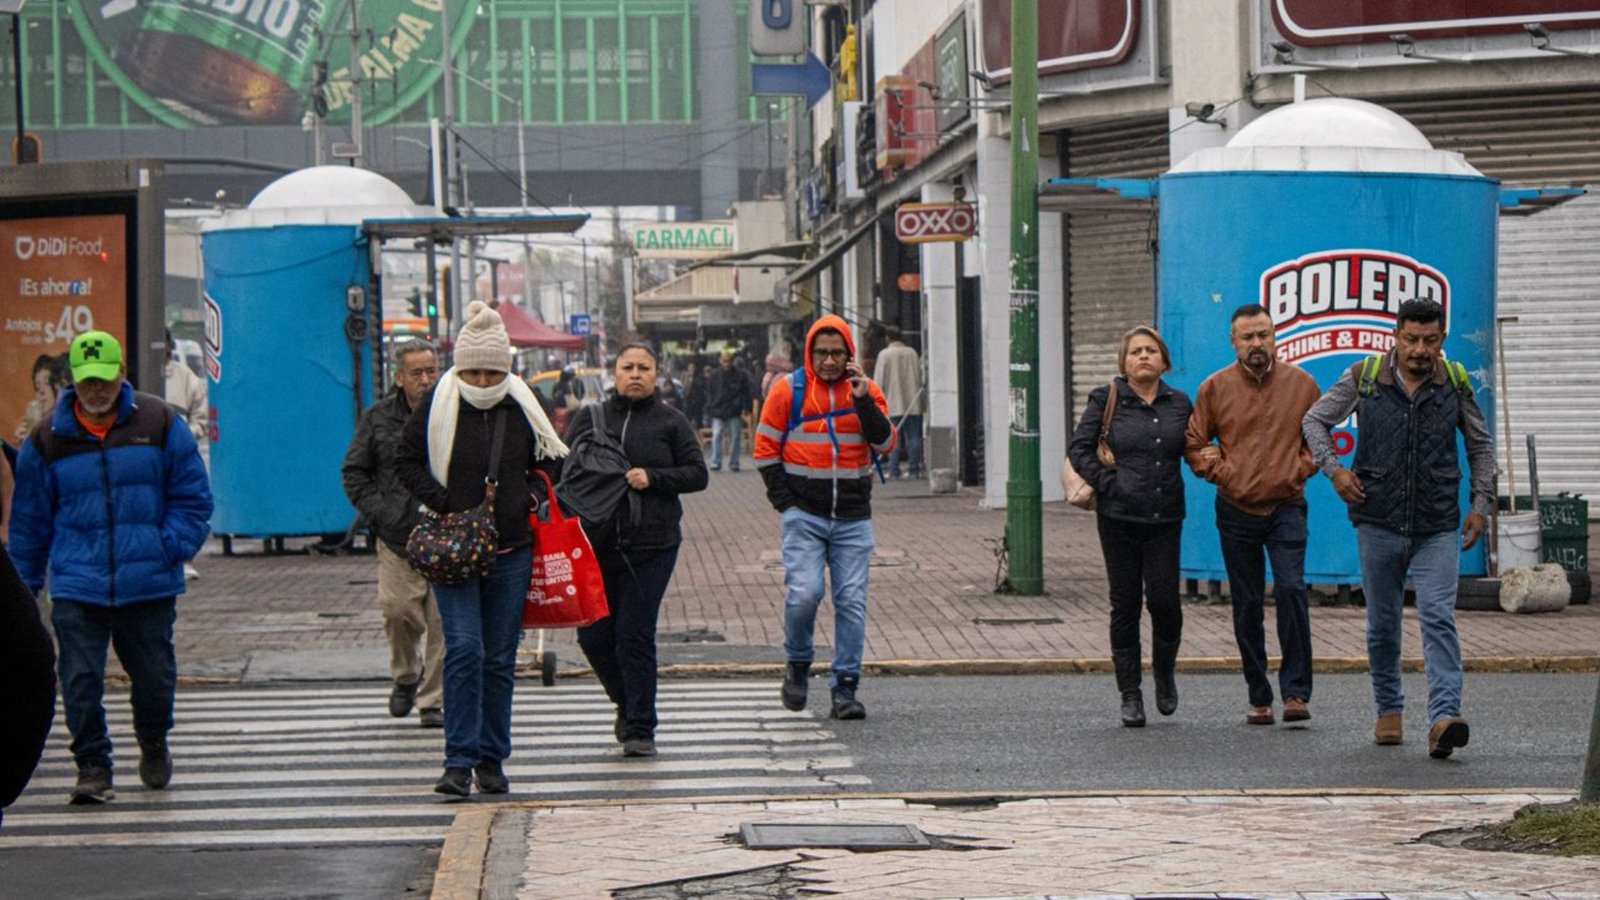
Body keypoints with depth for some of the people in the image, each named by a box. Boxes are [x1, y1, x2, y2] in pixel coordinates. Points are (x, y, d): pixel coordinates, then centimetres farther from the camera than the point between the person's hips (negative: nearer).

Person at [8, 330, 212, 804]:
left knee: (154, 676, 10)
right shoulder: (47, 438, 3)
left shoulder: (160, 423, 2)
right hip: (76, 585, 0)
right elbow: (29, 519, 11)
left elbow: (193, 498, 7)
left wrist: (171, 548, -7)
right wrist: (24, 584, 10)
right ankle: (92, 766, 4)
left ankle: (153, 746, 35)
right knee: (80, 681, -7)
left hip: (150, 584, 0)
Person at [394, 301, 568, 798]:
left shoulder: (522, 408, 4)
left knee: (501, 658, 6)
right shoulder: (437, 404, -4)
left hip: (511, 550, 3)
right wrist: (446, 505, -9)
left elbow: (549, 462, 19)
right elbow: (407, 462, 2)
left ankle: (492, 759, 15)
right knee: (464, 649, -15)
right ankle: (459, 760, -13)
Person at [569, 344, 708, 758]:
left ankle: (639, 729, 1)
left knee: (636, 637, -6)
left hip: (651, 546, -3)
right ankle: (628, 702, 31)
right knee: (594, 635, 5)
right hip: (597, 545, 3)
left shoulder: (671, 422, 5)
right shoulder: (590, 420, 10)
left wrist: (652, 478, -12)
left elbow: (697, 474, 3)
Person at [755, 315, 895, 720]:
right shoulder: (788, 390, 1)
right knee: (804, 592, -14)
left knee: (851, 601, -1)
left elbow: (885, 443, -2)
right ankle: (797, 664, 11)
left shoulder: (866, 390, 7)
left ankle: (845, 687, 5)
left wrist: (863, 401, -15)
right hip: (804, 515, -2)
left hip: (853, 519, 2)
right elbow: (765, 448, 5)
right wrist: (785, 501, -3)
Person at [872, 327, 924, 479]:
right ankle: (914, 469, 5)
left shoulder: (884, 354, -5)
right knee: (913, 437, 6)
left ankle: (894, 471, -4)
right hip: (912, 404, 3)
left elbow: (879, 382, -5)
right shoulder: (912, 353, 5)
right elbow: (920, 376, 13)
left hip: (893, 404, -3)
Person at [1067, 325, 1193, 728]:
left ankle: (1165, 671, 22)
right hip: (1119, 516, -1)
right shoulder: (1106, 400, 1)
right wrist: (1108, 483, -9)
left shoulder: (1179, 403, 9)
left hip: (1165, 517, 1)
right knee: (1125, 604, 2)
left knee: (1164, 599, -6)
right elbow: (1078, 448, 0)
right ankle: (1129, 694, 10)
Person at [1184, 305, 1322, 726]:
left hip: (1286, 507, -1)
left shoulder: (1300, 383, 2)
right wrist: (1222, 472, -4)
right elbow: (1193, 444, 8)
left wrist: (1299, 470, -1)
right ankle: (1259, 698, 15)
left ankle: (1295, 691, -14)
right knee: (1247, 607, 6)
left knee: (1290, 589, -19)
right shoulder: (1214, 388, 1)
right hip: (1237, 511, 1)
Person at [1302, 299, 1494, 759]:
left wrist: (1481, 504, 7)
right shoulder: (1364, 377, -2)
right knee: (1382, 623, 10)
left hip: (1438, 529, -1)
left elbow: (1480, 445, 15)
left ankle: (1444, 717, -25)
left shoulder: (1455, 383, 2)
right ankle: (1388, 710, 27)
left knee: (1438, 617, -15)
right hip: (1378, 523, 1)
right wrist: (1333, 469, -5)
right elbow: (1315, 419, 10)